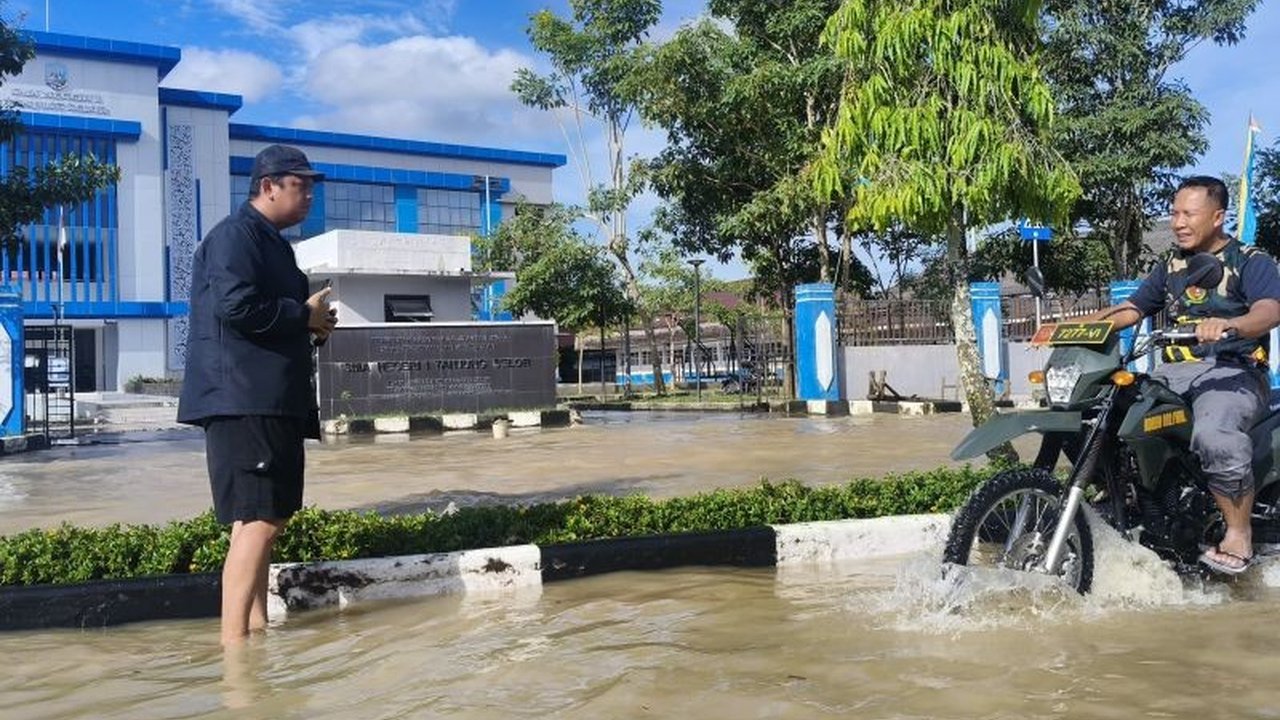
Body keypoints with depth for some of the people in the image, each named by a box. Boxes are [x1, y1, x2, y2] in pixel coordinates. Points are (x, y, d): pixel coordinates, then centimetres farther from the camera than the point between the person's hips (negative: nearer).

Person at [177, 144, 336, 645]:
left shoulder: (270, 242, 23)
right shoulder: (236, 234, -8)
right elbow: (235, 304, -23)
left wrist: (311, 323, 12)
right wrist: (305, 315, -12)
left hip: (274, 402, 11)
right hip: (244, 401, -11)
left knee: (270, 516, 13)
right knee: (258, 520, -13)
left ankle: (256, 628, 21)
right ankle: (233, 644, -9)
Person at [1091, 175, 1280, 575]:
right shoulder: (1170, 267, 22)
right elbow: (1130, 309, 18)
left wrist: (1227, 324, -40)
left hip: (1233, 372, -6)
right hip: (1174, 372, 6)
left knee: (1214, 433, -38)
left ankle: (1239, 533, -23)